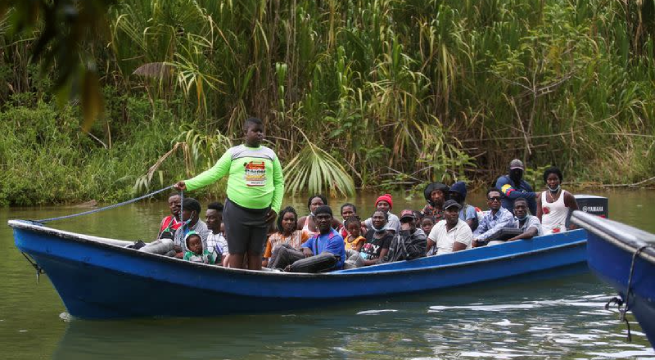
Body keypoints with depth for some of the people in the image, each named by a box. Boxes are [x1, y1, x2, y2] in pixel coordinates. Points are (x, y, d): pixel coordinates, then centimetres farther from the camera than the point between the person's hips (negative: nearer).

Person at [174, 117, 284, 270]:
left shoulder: (270, 154, 11)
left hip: (262, 212, 2)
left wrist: (275, 207, 2)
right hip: (237, 210, -2)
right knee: (237, 253, -1)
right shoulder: (233, 153, 4)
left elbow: (279, 182, 13)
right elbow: (213, 173, 1)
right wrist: (188, 184, -8)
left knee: (255, 253, 6)